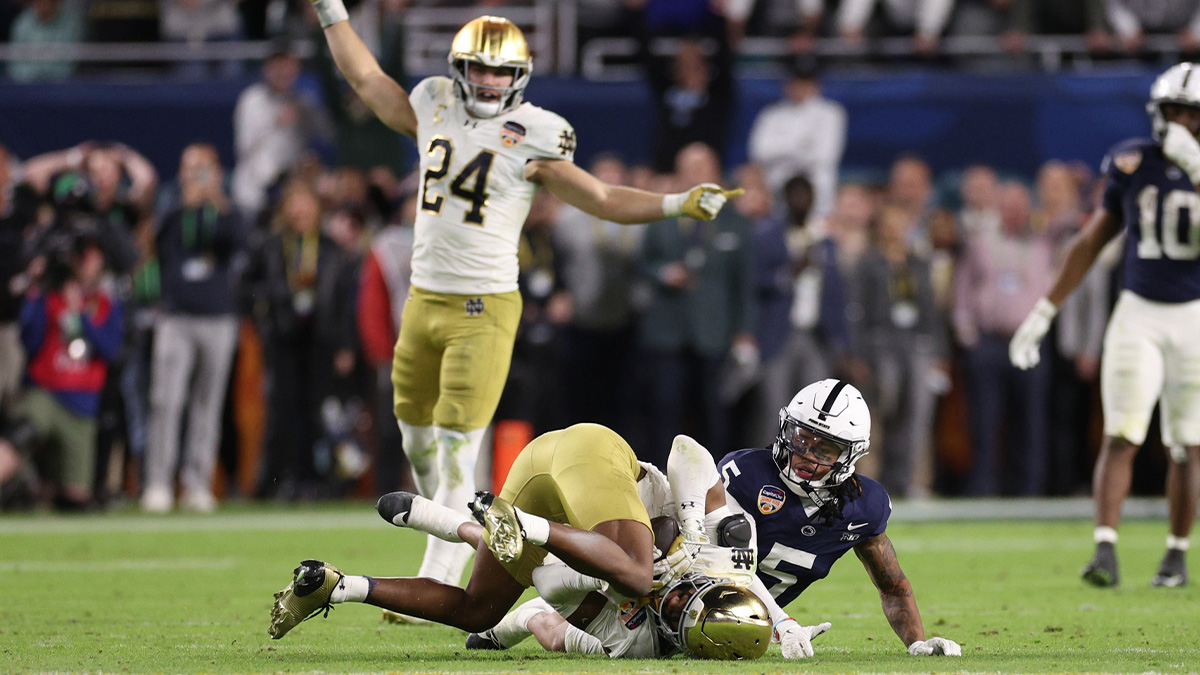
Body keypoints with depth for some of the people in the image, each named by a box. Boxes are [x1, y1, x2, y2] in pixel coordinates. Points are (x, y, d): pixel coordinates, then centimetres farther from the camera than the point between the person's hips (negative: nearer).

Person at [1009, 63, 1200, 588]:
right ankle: (1105, 553, -14)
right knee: (1120, 439, -8)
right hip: (1139, 313, 1)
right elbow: (1092, 241, 9)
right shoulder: (1132, 164, 0)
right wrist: (1044, 312, 10)